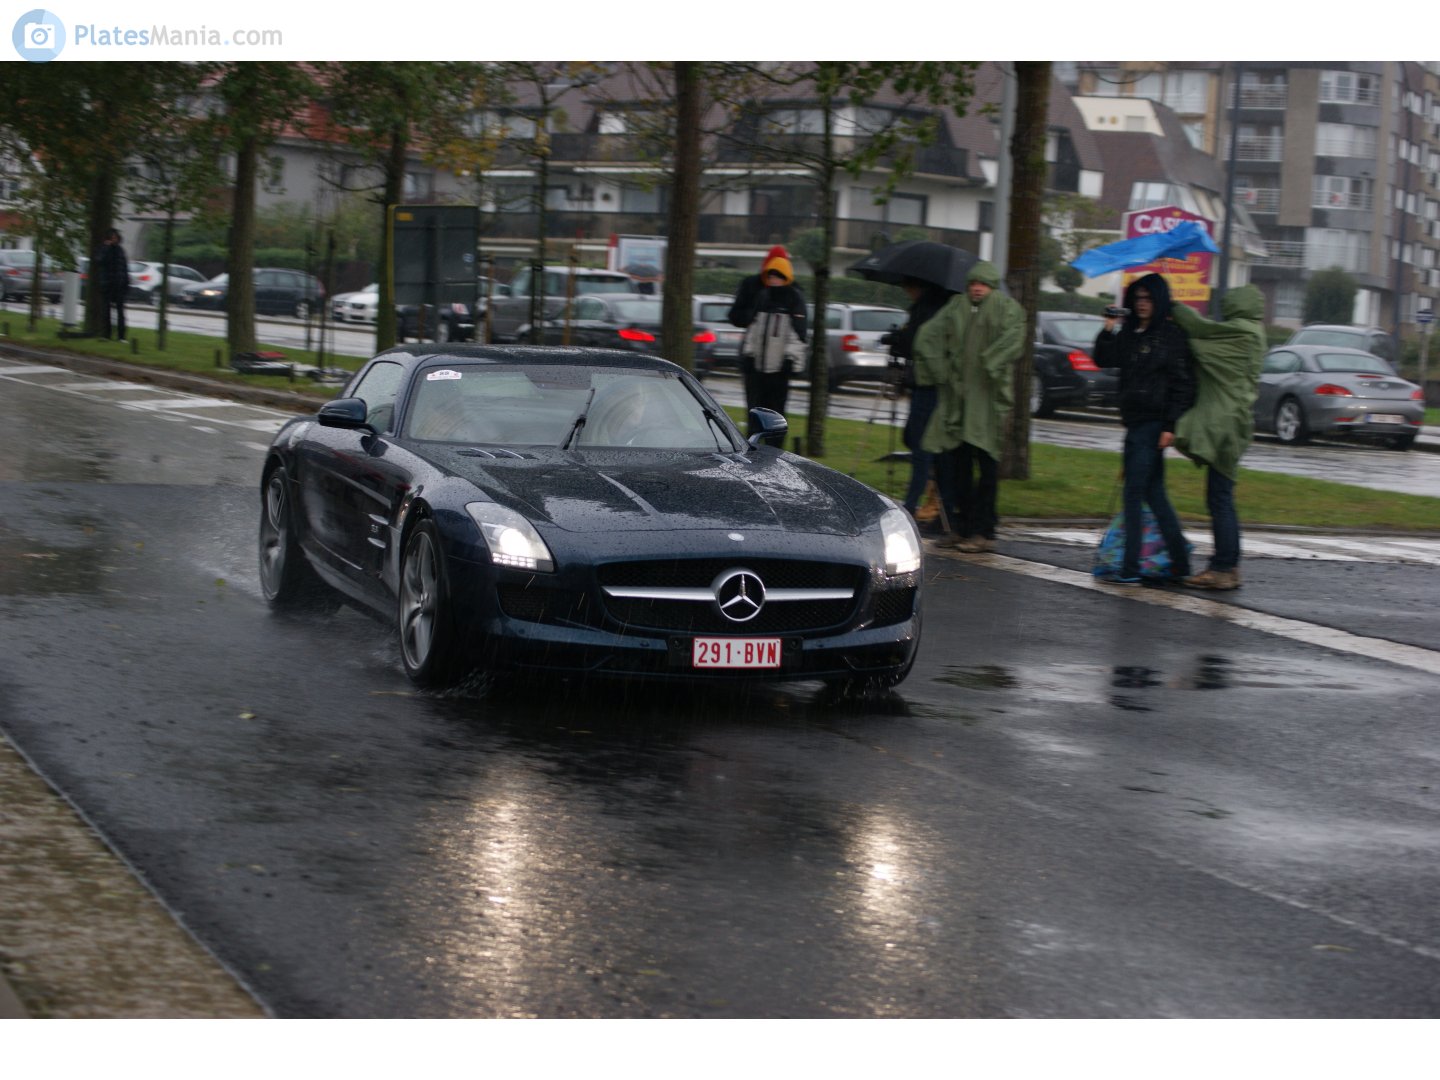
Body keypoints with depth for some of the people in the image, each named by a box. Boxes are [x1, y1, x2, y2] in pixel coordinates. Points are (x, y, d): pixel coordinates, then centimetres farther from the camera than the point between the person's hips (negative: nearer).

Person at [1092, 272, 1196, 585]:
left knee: (1134, 493, -9)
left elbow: (1183, 384, -9)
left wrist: (1171, 425, -15)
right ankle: (1180, 563, 19)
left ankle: (1130, 569, -7)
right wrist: (1108, 331, -6)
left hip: (1153, 425, -8)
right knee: (1154, 494, 12)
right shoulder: (1129, 333, 14)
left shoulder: (1171, 336, -7)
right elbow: (1104, 360, 10)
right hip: (1135, 421, 8)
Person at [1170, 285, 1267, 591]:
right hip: (1226, 425, 10)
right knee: (1221, 499, 12)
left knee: (1219, 499, -7)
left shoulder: (1242, 332, -11)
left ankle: (1224, 568, -6)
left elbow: (1200, 326, -6)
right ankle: (1228, 566, 16)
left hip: (1226, 425, -10)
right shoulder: (1248, 334, 16)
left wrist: (1172, 307, 9)